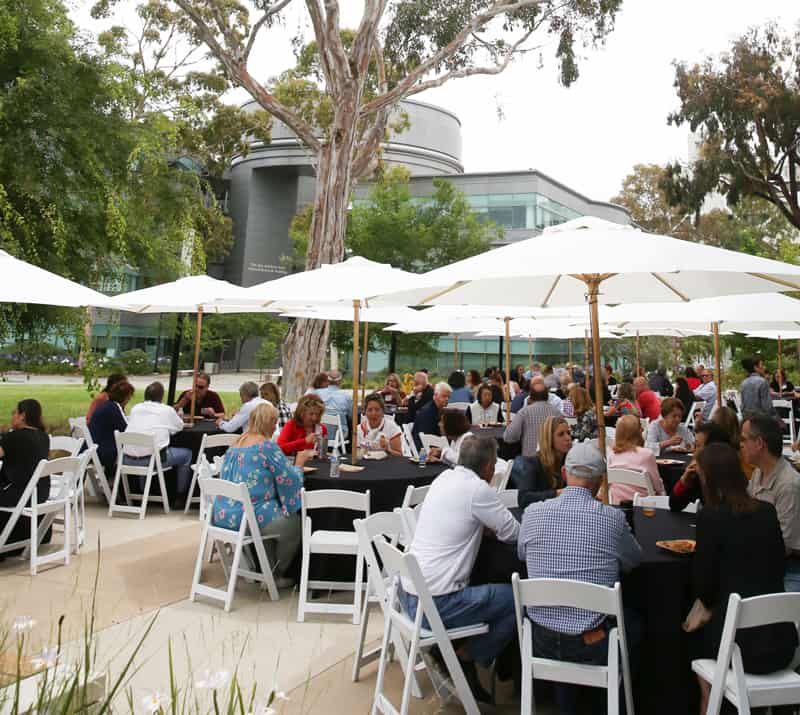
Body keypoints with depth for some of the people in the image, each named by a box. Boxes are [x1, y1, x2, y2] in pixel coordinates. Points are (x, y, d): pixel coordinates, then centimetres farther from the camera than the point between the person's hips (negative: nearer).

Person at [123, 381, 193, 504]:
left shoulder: (135, 408, 11)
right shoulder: (167, 410, 1)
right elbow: (180, 426, 17)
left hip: (128, 460, 5)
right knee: (186, 454, 18)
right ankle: (181, 495, 22)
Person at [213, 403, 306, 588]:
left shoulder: (235, 444, 10)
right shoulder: (267, 446, -13)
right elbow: (290, 480, -10)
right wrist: (298, 464, 9)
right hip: (249, 516, -8)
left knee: (273, 515, 31)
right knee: (295, 523, 13)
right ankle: (275, 576, 25)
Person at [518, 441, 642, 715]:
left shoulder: (533, 512, -9)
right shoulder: (613, 517, -14)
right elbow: (634, 560, 6)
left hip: (541, 640, 2)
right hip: (594, 642, -1)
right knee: (633, 624, 30)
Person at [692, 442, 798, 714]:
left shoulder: (711, 516, -14)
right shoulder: (768, 512, 2)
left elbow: (703, 582, -9)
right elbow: (776, 569, 14)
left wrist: (709, 604, 14)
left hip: (741, 643, -5)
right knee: (709, 631, 30)